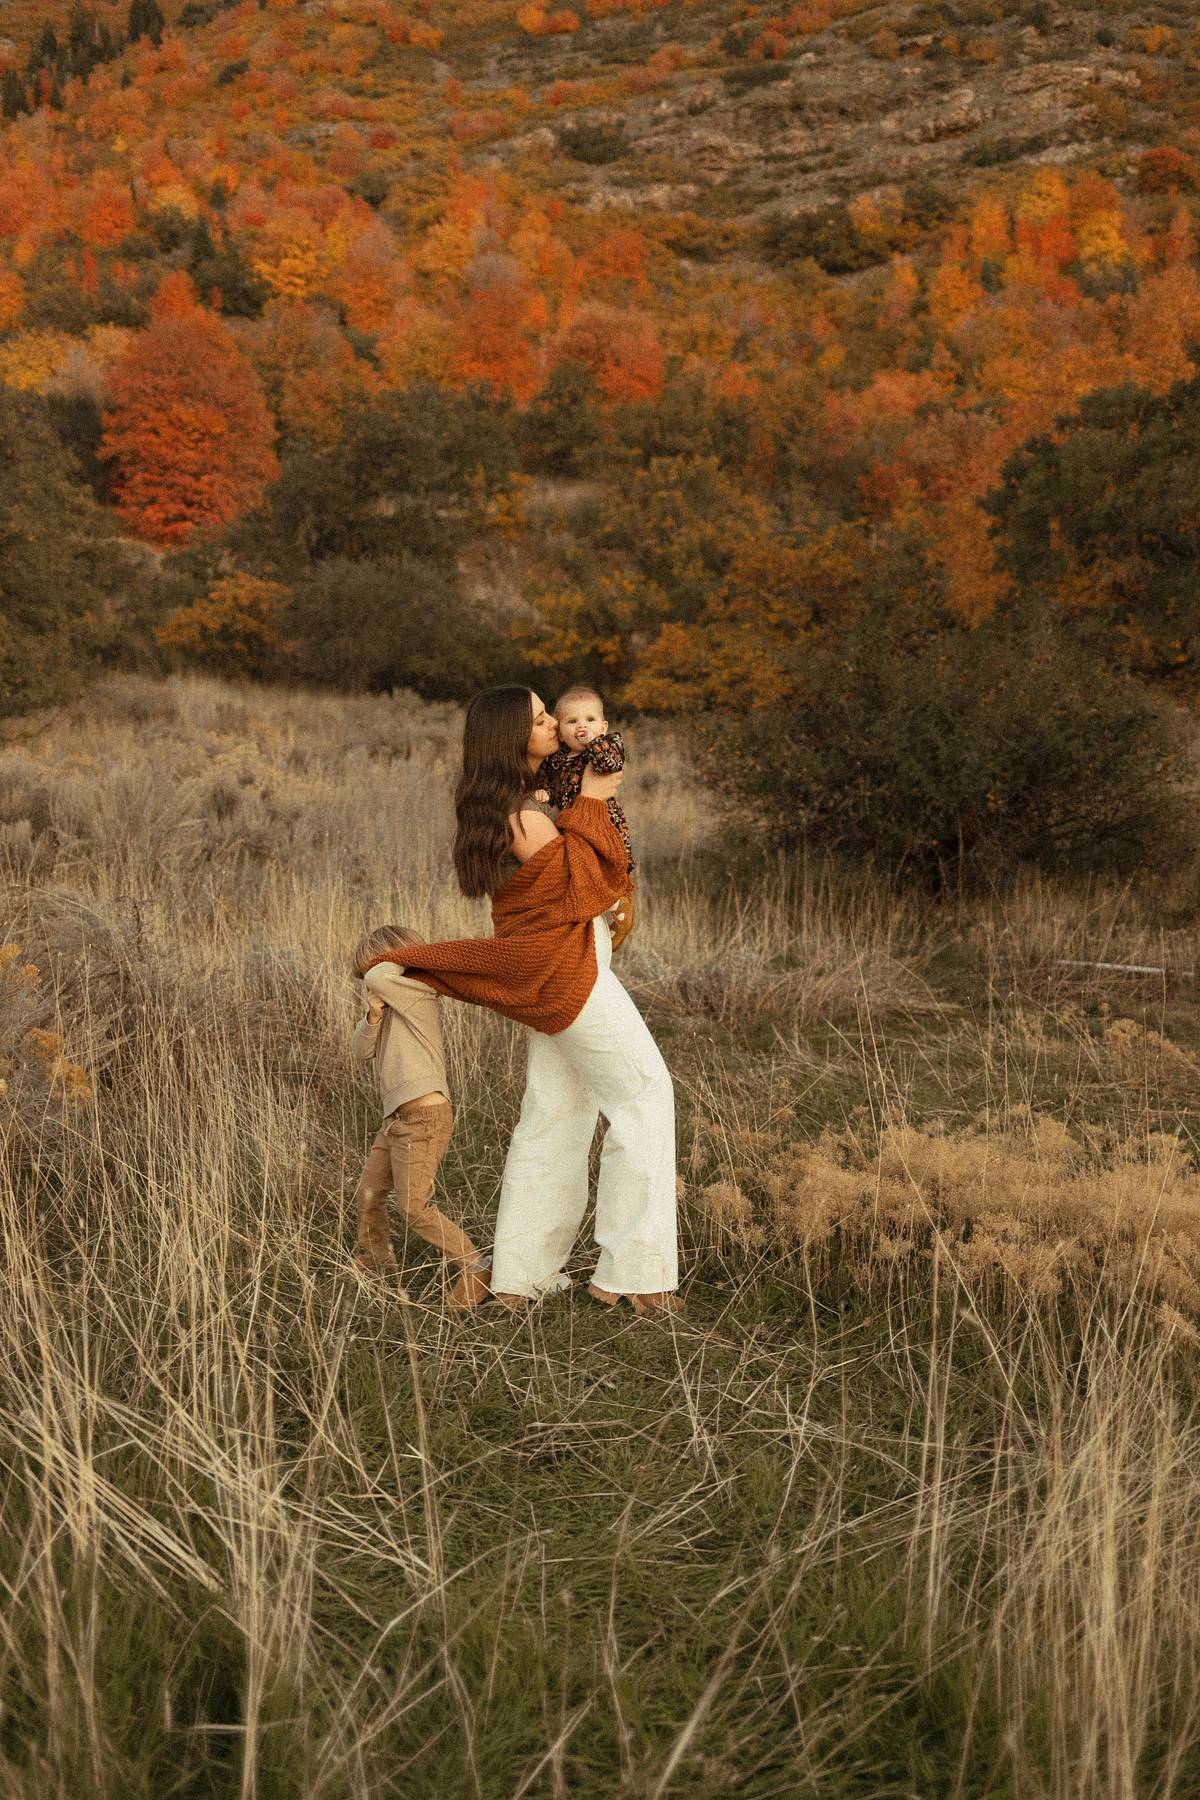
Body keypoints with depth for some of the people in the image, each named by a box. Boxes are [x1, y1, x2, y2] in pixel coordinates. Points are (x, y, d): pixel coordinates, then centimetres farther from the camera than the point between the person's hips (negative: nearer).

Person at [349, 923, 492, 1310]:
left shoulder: (418, 993, -10)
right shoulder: (395, 1006, 17)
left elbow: (377, 977, -26)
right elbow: (362, 1052, 10)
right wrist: (373, 1016, -8)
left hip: (425, 1116, -9)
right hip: (397, 1118, 9)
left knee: (413, 1208, -12)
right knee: (367, 1195, 15)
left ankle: (475, 1267, -4)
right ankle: (375, 1258, 36)